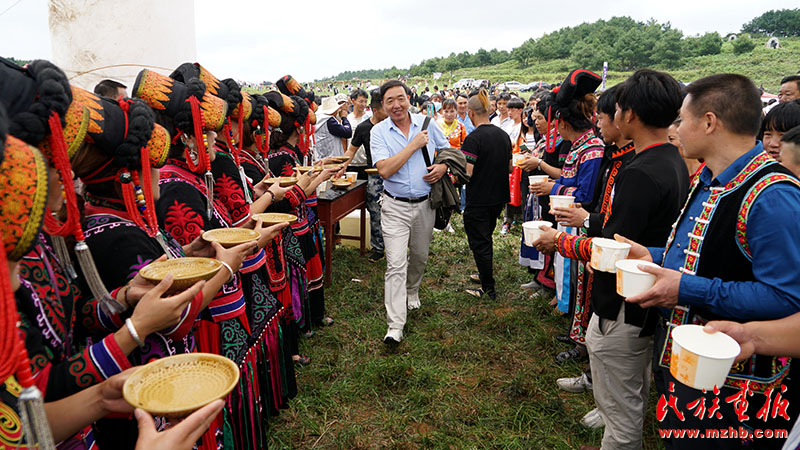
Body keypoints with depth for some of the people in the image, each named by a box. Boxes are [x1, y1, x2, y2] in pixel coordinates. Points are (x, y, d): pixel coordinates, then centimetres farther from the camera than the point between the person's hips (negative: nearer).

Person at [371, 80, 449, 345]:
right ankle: (395, 325, -3)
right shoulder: (379, 132, -8)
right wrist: (414, 145, -20)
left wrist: (443, 167, -9)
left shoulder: (426, 123, 0)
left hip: (425, 203, 3)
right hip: (396, 206, -3)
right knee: (396, 264, -8)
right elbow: (385, 170, -21)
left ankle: (412, 291, 50)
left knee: (420, 256, 19)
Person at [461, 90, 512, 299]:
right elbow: (510, 168, 11)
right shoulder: (503, 135, 4)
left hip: (478, 200, -8)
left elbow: (467, 173, -23)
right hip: (499, 197, 8)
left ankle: (489, 289, 12)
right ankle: (485, 274, 40)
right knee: (486, 237, 25)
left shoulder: (474, 138, -19)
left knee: (479, 243, 4)